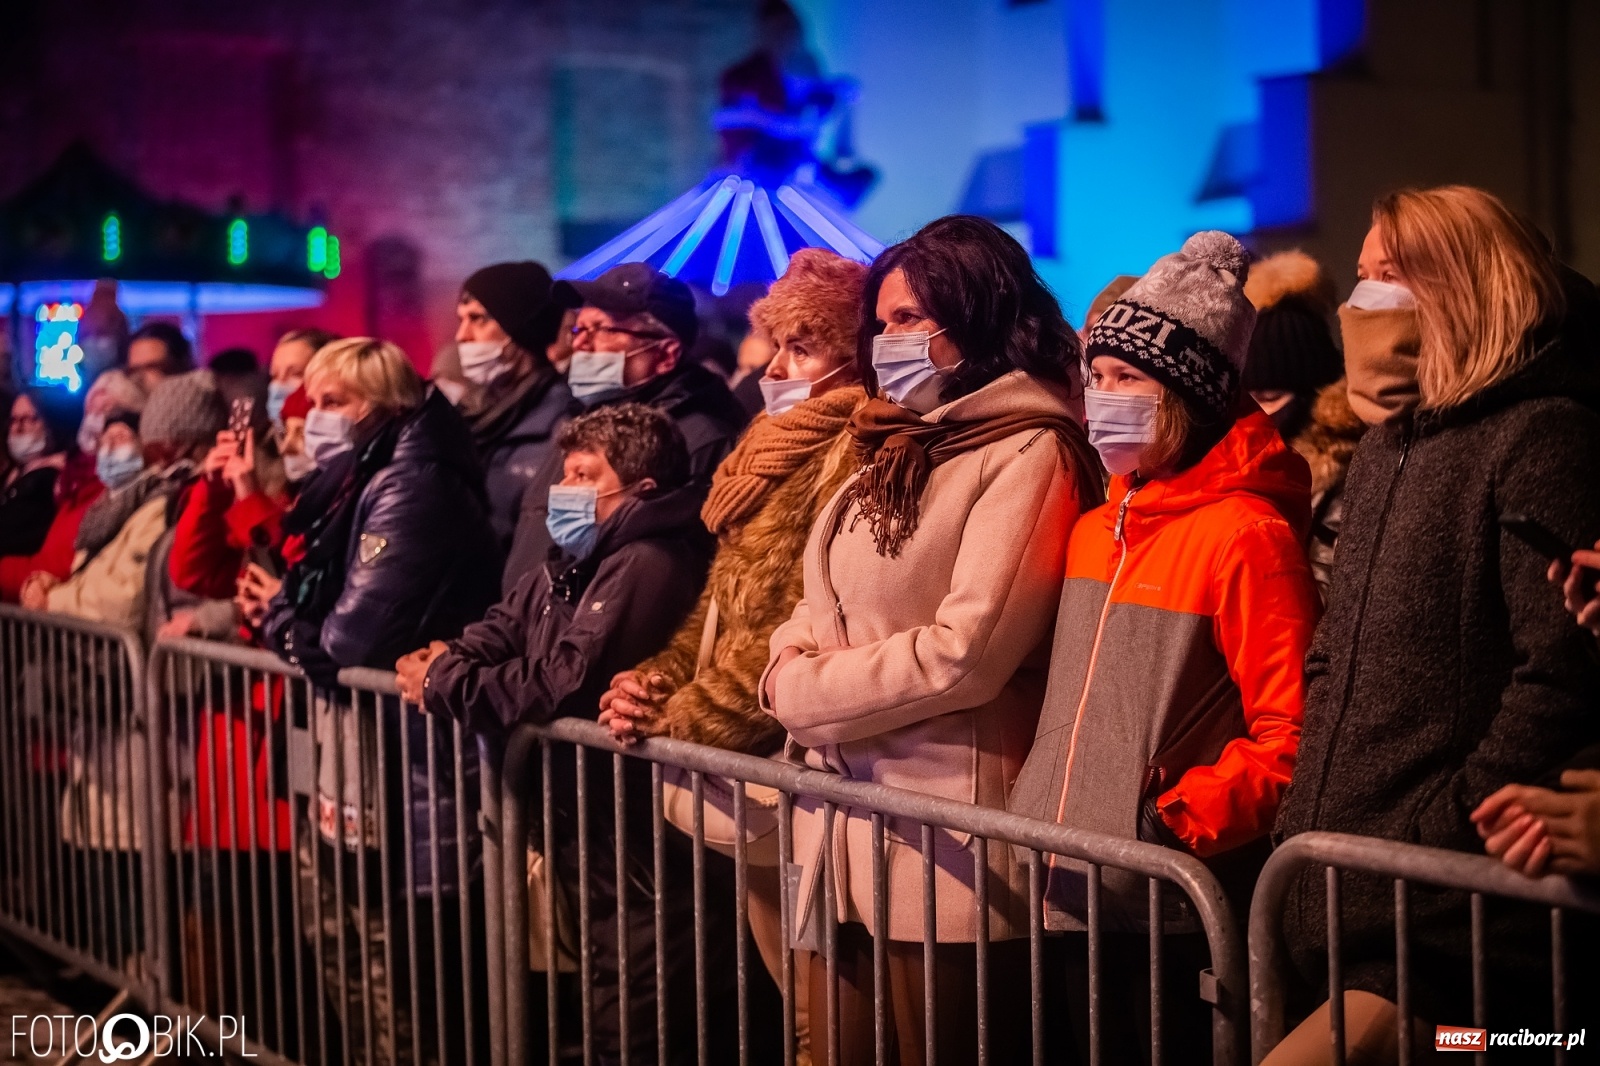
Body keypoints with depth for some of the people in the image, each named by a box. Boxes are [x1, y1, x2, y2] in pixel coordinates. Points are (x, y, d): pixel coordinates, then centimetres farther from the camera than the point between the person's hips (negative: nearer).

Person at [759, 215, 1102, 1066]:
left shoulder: (1027, 452, -9)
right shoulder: (899, 453, 17)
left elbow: (964, 652, -18)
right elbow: (822, 611, 17)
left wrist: (804, 692, -7)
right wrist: (791, 661, -6)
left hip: (946, 838, -8)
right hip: (843, 825, 8)